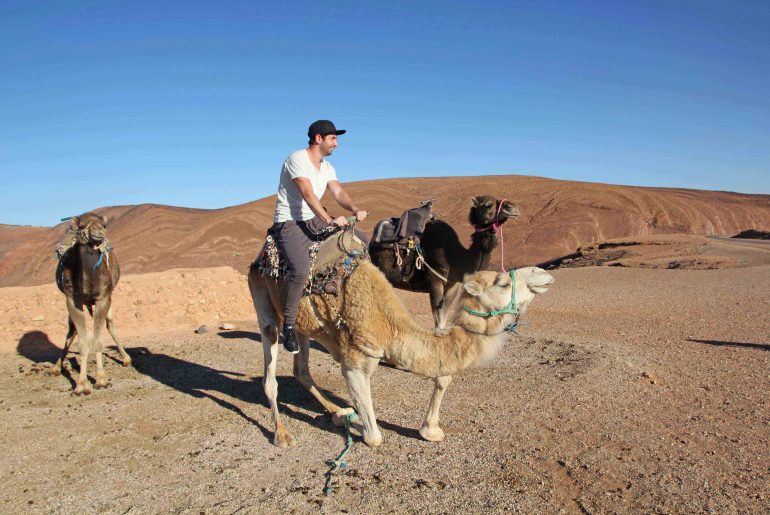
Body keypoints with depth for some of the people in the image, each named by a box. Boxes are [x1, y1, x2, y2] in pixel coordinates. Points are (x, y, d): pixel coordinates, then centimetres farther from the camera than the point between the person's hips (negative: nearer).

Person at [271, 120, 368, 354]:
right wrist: (329, 219, -36)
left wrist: (355, 209, -21)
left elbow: (338, 192, 0)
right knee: (301, 270, -29)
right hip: (289, 223, -8)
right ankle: (288, 326, -16)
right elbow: (307, 194, -26)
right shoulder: (296, 159, -13)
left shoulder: (327, 167, 13)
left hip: (313, 220, 8)